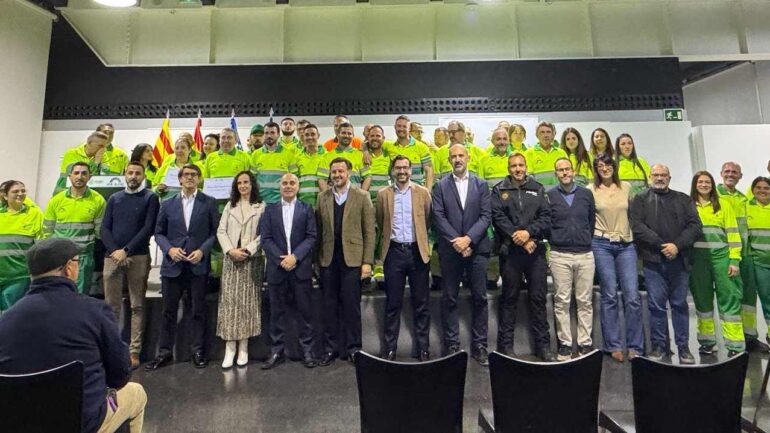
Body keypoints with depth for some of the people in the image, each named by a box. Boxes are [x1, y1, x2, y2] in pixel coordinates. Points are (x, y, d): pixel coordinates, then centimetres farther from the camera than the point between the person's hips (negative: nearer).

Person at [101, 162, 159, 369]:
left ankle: (134, 352, 5)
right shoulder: (114, 198, 16)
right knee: (111, 305, 6)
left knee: (137, 306, 1)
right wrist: (114, 251, -8)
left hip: (138, 257, -3)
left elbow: (149, 228, -5)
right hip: (112, 257, 3)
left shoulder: (150, 198, 4)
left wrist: (126, 250, -12)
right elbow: (105, 228, 8)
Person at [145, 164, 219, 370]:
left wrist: (202, 250, -13)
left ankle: (197, 351, 18)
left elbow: (215, 232, 0)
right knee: (169, 311, 9)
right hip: (172, 264, 2)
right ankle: (164, 352, 22)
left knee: (198, 310, 6)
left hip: (198, 265, -2)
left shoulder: (209, 203, 3)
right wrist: (169, 249, -7)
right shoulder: (168, 204, 10)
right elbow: (159, 232, 10)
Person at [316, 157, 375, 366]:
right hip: (328, 259, 3)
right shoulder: (322, 197, 9)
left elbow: (369, 231, -2)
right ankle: (330, 348, 23)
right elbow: (319, 229, 7)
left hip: (352, 258, -2)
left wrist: (367, 262, -7)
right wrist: (317, 258, 2)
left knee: (351, 305, 4)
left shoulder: (362, 196, 1)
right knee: (329, 305, 9)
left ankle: (352, 348, 20)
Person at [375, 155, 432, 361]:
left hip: (417, 251, 0)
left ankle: (423, 348, 19)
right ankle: (389, 348, 19)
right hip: (394, 252, 0)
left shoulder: (423, 192, 3)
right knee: (393, 303, 8)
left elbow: (428, 221, 9)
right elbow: (380, 223, 13)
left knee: (421, 303, 7)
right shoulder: (383, 194, 4)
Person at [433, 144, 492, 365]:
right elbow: (439, 217, -3)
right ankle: (452, 345, 16)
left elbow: (486, 216, -1)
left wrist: (468, 238, -13)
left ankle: (479, 346, 17)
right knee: (449, 299, 5)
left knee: (480, 298, 5)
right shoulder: (441, 186, 6)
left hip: (477, 248, 1)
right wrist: (456, 241, -12)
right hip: (450, 249, 0)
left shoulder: (481, 184, 8)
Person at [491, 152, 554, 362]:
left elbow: (546, 217, 3)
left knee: (538, 297, 7)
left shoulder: (538, 189, 12)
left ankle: (543, 345, 19)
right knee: (509, 298, 6)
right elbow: (498, 218, -5)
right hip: (510, 250, -2)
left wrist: (529, 232, -13)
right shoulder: (499, 190, 7)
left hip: (536, 250, 2)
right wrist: (520, 239, -12)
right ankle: (505, 344, 16)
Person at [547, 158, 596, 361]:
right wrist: (554, 241, 2)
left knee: (585, 302, 6)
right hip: (559, 256, -2)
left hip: (585, 255, 2)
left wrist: (588, 241, 11)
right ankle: (565, 344, 11)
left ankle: (585, 344, 16)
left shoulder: (586, 194, 9)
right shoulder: (549, 196, 2)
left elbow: (592, 221, 14)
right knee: (562, 302, 2)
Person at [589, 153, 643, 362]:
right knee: (609, 296, 1)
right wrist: (588, 240, 2)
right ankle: (614, 345, 12)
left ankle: (635, 346, 10)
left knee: (632, 296, -3)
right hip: (602, 245, -2)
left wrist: (634, 235, 16)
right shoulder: (591, 190, 1)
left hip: (626, 245, 2)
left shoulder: (626, 187, 9)